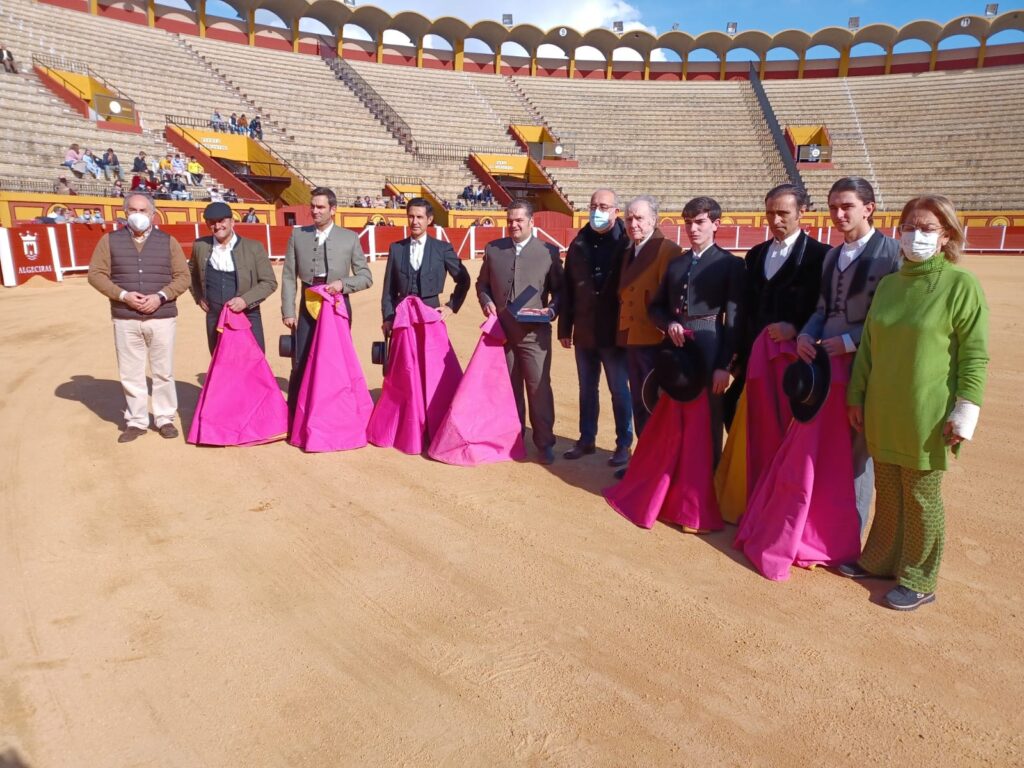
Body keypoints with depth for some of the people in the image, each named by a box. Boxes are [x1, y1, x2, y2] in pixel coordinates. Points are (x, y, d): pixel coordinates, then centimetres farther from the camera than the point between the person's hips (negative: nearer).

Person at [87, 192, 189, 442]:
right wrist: (123, 295, -12)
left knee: (163, 372, 5)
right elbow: (96, 274, 3)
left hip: (162, 318, -1)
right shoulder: (110, 240, 7)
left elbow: (183, 277, 2)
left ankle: (165, 418, 17)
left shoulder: (168, 242, 6)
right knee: (130, 373, 5)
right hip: (125, 320, 1)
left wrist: (160, 296, -13)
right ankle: (136, 421, 17)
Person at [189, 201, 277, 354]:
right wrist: (198, 297, 10)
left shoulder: (253, 247, -4)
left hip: (247, 317, -3)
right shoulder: (200, 246, 5)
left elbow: (269, 282, -4)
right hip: (215, 320, 3)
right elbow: (191, 273, 24)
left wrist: (246, 300, -16)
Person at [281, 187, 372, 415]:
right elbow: (288, 276, 3)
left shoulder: (350, 238, 1)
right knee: (300, 363, 4)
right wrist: (288, 311, -3)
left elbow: (366, 276, 2)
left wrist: (343, 283, -16)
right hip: (308, 307, 1)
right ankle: (293, 412, 15)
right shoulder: (298, 235, 5)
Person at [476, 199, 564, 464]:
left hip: (534, 332, -3)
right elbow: (482, 283, 16)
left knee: (539, 388, -3)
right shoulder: (492, 249, 9)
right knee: (508, 387, 13)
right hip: (502, 330, 3)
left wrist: (552, 309, -14)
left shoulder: (549, 251, 1)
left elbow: (560, 289, 4)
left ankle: (544, 443, 8)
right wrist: (486, 302, -3)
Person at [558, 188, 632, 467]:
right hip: (584, 332, 4)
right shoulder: (579, 244, 5)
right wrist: (565, 327, 4)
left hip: (615, 332, -4)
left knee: (619, 391, 7)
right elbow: (568, 289, 6)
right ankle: (586, 439, 28)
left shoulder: (627, 245, -8)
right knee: (587, 389, 15)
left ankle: (624, 445, 19)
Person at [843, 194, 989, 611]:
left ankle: (918, 581, 23)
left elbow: (975, 355, -9)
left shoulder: (961, 284, -9)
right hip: (882, 413, 5)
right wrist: (856, 396, 10)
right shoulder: (889, 284, 7)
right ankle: (880, 560, 33)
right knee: (887, 492, 16)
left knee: (921, 497, 7)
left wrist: (964, 414, -12)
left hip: (926, 417, -5)